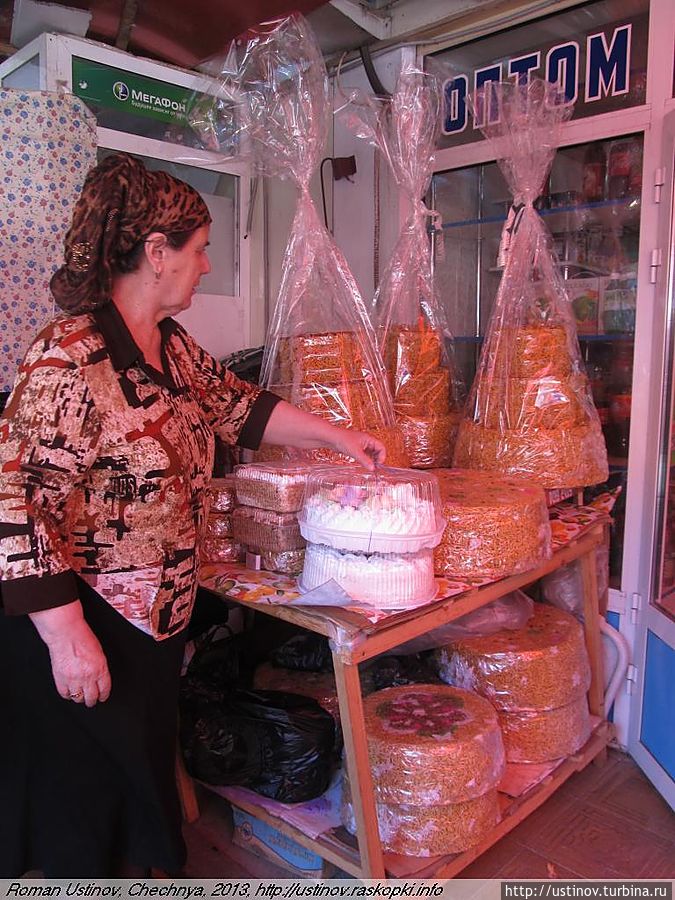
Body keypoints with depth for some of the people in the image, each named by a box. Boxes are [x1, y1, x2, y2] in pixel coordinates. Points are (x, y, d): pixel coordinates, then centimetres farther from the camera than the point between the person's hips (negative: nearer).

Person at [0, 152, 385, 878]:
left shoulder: (172, 346, 4)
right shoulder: (72, 360, -25)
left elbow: (239, 407, 16)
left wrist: (339, 437, 16)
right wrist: (67, 635, -23)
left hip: (157, 615, 8)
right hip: (80, 627, -8)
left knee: (142, 772, 25)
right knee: (83, 798, 13)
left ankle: (141, 866, 48)